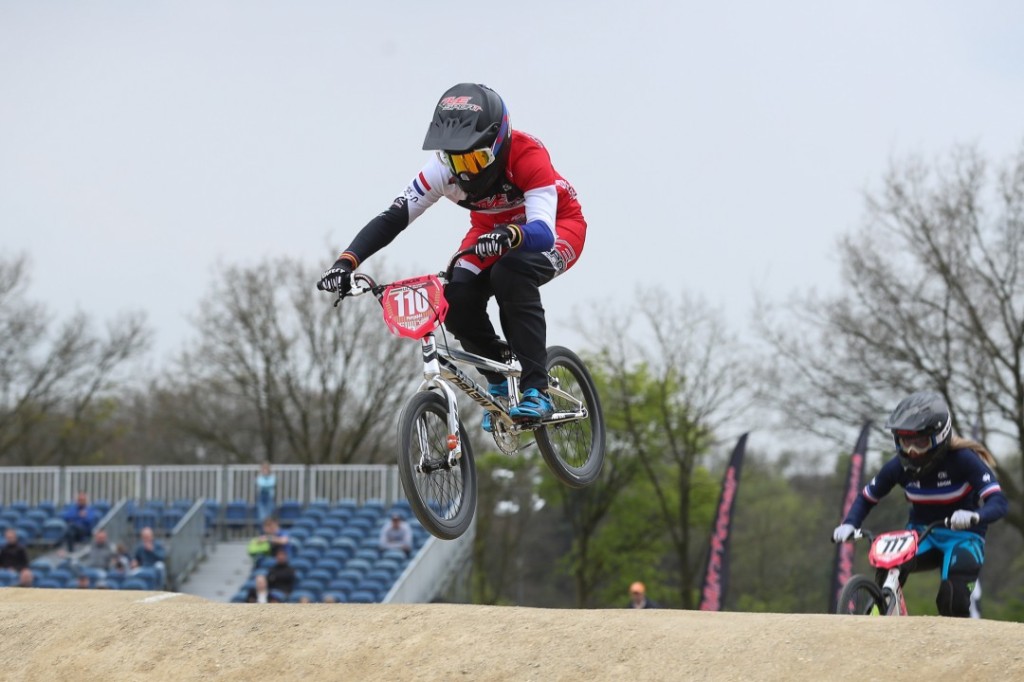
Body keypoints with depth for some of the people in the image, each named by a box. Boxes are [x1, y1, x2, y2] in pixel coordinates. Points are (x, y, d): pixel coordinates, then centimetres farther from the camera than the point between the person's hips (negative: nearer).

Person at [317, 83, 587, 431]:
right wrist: (346, 261, -41)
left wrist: (510, 236, -69)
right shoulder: (444, 168, -24)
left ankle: (537, 390, -27)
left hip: (557, 225, -5)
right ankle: (500, 382, 2)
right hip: (492, 231, 5)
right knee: (456, 299, -23)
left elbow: (543, 232, -47)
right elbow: (392, 218, -27)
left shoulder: (526, 156, -36)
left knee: (510, 273, -36)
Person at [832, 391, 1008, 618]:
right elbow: (867, 497, 7)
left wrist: (973, 516, -52)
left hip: (961, 535, -3)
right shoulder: (899, 466, -8)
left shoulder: (962, 460, -21)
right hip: (921, 535, 3)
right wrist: (848, 524, -13)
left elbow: (998, 502, -30)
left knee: (953, 600, -26)